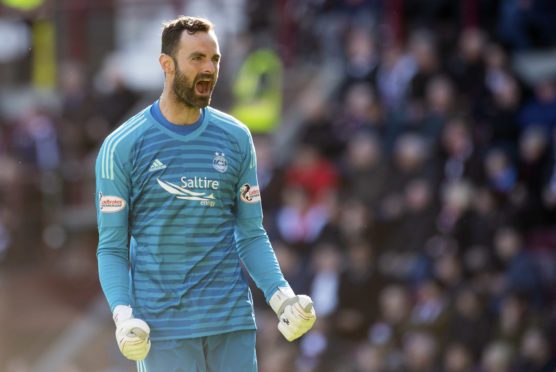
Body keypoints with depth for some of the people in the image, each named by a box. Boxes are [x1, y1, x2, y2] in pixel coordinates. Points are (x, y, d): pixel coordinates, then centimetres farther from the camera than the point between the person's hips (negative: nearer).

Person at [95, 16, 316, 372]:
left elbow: (252, 236, 11)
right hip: (162, 327, -3)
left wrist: (281, 296, -4)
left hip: (232, 322, 3)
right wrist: (123, 314, -16)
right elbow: (111, 247, 0)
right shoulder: (121, 148, -2)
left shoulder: (236, 138, 8)